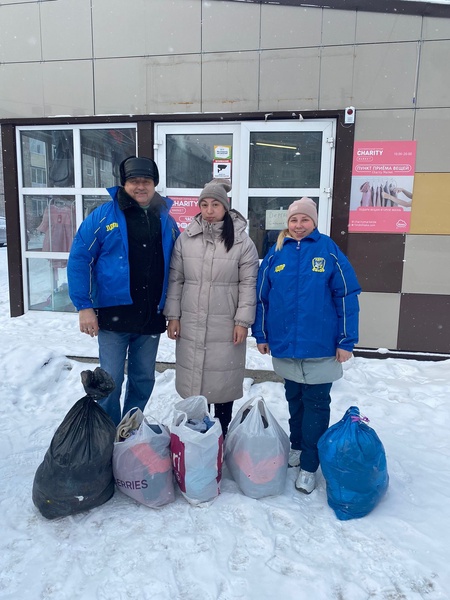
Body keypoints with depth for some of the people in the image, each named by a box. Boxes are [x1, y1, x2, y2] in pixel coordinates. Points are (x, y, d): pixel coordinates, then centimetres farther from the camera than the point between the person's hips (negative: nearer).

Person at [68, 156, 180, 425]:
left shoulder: (166, 220, 7)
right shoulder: (103, 216, -4)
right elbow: (79, 260, -6)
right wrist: (84, 306, -12)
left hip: (151, 318, 4)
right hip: (114, 315, -3)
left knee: (144, 380, 15)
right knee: (111, 381, 4)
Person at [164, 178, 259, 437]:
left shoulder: (241, 241, -4)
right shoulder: (186, 238, 4)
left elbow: (248, 284, -4)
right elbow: (175, 279, 7)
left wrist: (243, 321, -9)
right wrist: (173, 315, 3)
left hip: (226, 326, -2)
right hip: (191, 323, 3)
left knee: (223, 379, 7)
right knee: (193, 379, 12)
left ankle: (221, 436, 27)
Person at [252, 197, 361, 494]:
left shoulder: (329, 250, -5)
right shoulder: (276, 253, 2)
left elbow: (347, 296, -7)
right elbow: (261, 296, 6)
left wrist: (346, 341, -9)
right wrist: (261, 334, 5)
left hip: (321, 346, -3)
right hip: (285, 344, 3)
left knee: (316, 403, 6)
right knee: (294, 399, 18)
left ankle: (309, 465, 18)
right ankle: (297, 447, 38)